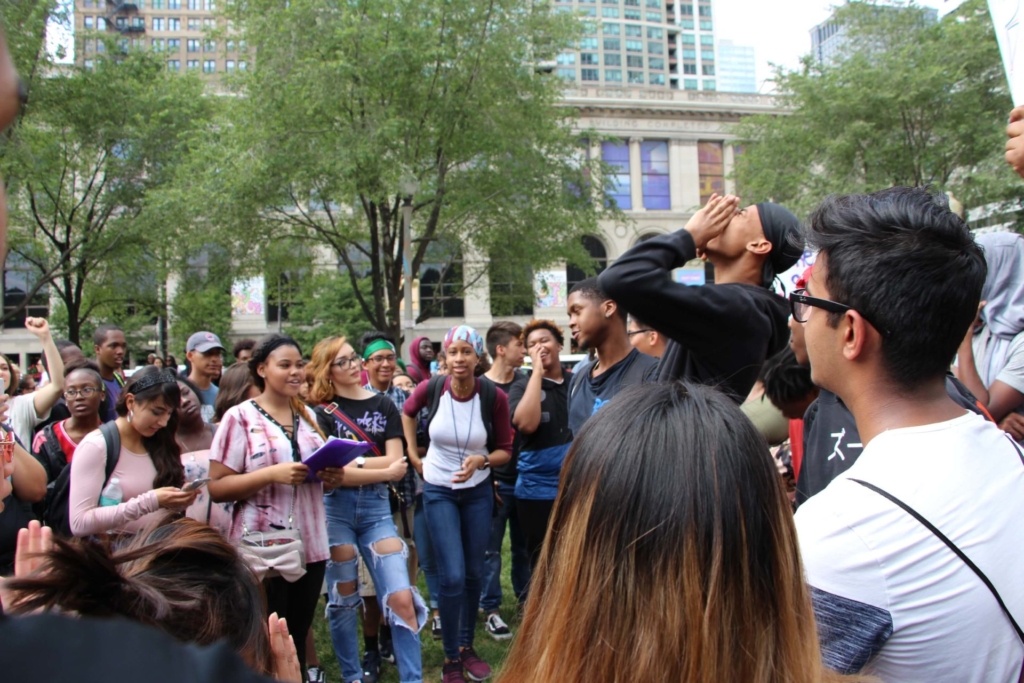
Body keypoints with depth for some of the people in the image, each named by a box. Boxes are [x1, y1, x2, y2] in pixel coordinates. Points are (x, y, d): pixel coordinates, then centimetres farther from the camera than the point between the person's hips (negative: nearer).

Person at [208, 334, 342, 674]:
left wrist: (332, 476, -1)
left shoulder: (308, 415, 11)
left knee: (297, 639, 14)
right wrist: (273, 473, -23)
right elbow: (216, 487, -11)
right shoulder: (239, 417, -6)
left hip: (310, 545, 5)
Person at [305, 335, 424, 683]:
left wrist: (352, 463, -13)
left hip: (376, 506, 2)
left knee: (402, 598, -5)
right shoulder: (321, 411, -1)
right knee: (343, 601, 9)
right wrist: (384, 469, -12)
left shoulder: (383, 405, 7)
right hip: (334, 508, -1)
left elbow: (397, 463, -2)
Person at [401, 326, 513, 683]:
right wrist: (414, 457, 4)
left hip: (478, 491, 1)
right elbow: (407, 412, 8)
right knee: (453, 577, -6)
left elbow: (505, 450, -5)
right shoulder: (431, 388, -15)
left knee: (474, 573, 12)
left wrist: (481, 460, -25)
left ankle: (467, 646, 33)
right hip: (439, 491, -1)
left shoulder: (494, 396, -16)